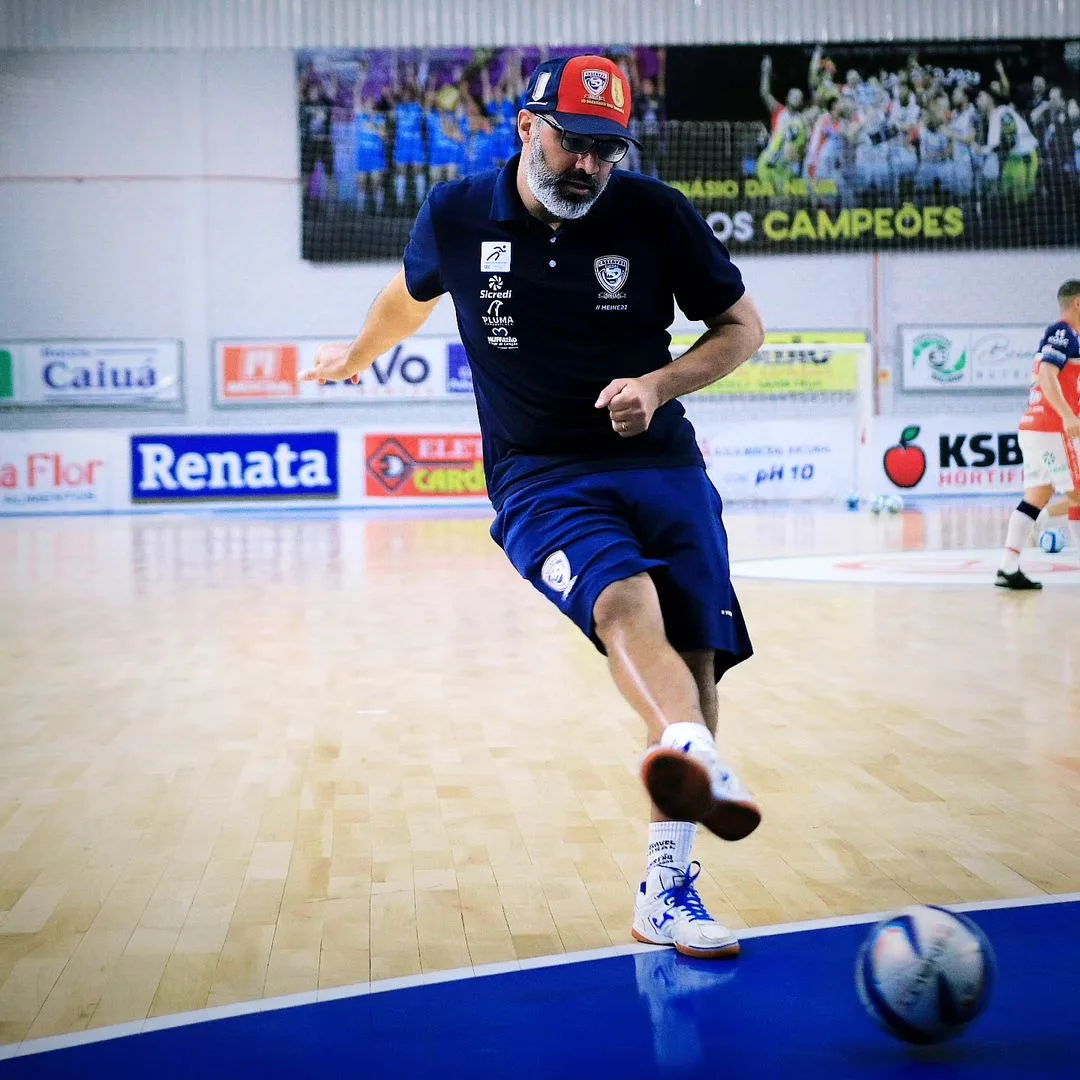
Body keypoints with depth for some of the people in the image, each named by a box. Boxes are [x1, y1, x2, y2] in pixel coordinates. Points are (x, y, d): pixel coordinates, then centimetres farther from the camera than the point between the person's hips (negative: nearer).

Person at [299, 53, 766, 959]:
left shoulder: (656, 213, -3)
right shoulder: (456, 216, 0)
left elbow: (743, 327, 6)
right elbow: (411, 293, 24)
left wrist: (659, 383, -11)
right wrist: (357, 356, 40)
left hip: (661, 463, 2)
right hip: (539, 478, -2)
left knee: (696, 656, -10)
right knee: (624, 599, -32)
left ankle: (667, 887, 1)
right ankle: (700, 766, -62)